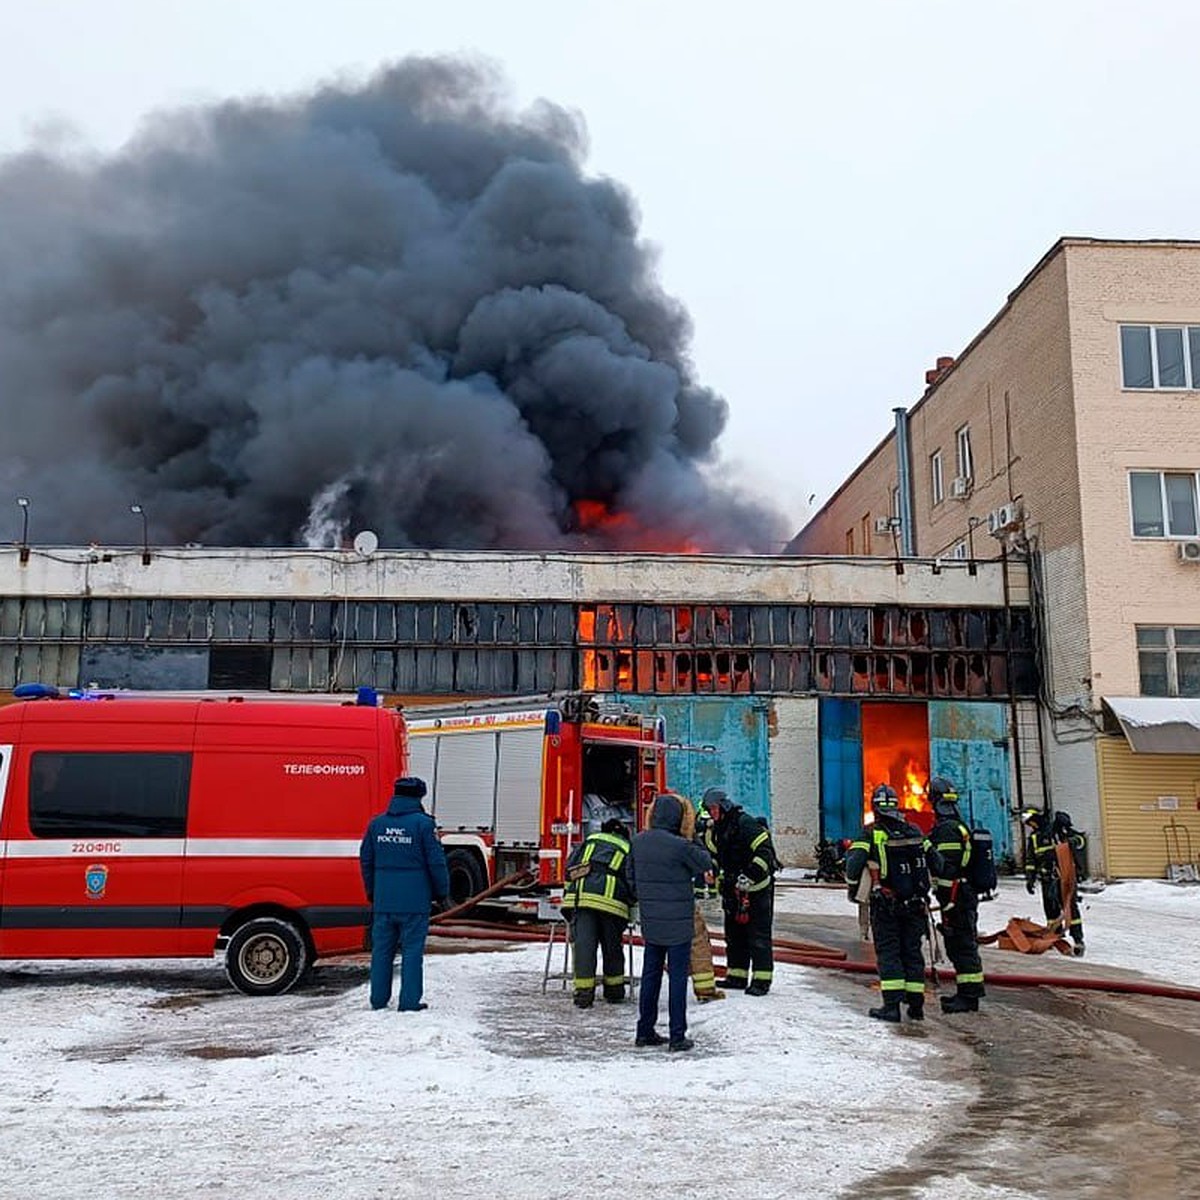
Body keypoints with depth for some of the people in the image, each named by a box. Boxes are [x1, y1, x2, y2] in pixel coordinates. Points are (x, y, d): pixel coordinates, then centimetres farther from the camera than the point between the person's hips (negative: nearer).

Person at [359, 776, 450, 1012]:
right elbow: (436, 862, -8)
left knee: (382, 950, 12)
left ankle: (379, 999, 18)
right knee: (412, 951, 2)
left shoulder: (376, 823, 7)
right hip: (414, 901, -4)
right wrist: (441, 894, 4)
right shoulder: (422, 823, -9)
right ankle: (410, 1001, 3)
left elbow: (366, 860, 13)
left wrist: (372, 893, 24)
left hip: (383, 901, 5)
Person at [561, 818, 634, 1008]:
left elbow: (570, 865, 18)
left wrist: (570, 890, 26)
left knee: (583, 944, 0)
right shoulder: (629, 850, 23)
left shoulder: (589, 840, 26)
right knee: (612, 946, 15)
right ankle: (614, 990, 25)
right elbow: (632, 882, 16)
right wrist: (629, 902, 30)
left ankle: (584, 992, -4)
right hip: (611, 898, 0)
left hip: (580, 895, 1)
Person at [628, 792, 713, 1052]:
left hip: (650, 921, 6)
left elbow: (631, 877, 11)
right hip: (678, 922, -6)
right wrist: (697, 845, 12)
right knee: (677, 976, 2)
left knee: (650, 974, 14)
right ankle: (677, 1036, 6)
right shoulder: (680, 846, -19)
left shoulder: (638, 842, 0)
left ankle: (645, 1031, 21)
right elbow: (705, 864, -4)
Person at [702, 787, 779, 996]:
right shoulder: (715, 829, 9)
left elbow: (765, 851, -24)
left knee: (758, 935, -6)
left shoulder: (745, 823, -18)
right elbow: (714, 857, 22)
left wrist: (749, 876, -28)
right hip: (734, 889, 9)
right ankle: (737, 976, 20)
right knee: (733, 932, 12)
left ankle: (761, 979, -2)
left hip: (757, 887, -9)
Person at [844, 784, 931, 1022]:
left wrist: (852, 889, 1)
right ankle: (916, 1005, 13)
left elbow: (854, 863, -15)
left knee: (888, 951, 2)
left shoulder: (871, 834, -9)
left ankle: (892, 1004, -4)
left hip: (884, 904, -4)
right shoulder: (915, 832, 5)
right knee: (912, 951, 11)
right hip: (914, 904, 4)